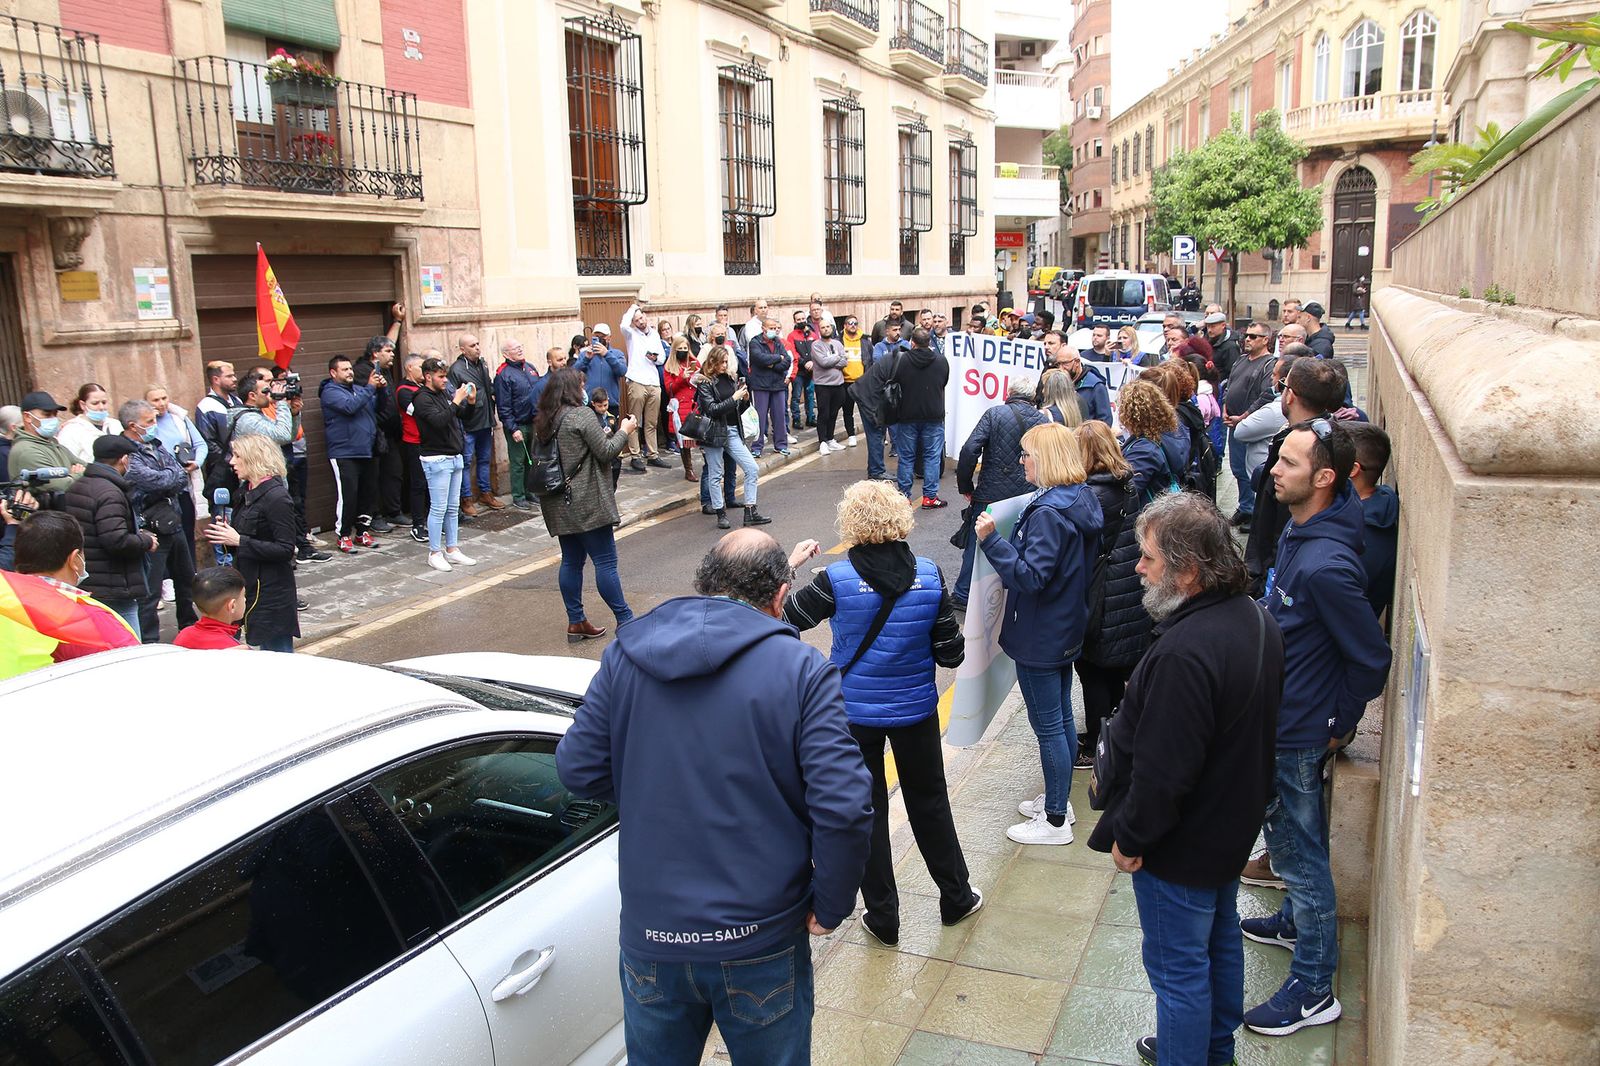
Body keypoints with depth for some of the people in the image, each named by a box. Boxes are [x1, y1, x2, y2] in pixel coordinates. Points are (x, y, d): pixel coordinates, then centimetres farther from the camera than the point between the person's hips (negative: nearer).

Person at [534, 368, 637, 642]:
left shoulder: (542, 422, 11)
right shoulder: (581, 416, -12)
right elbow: (606, 453, -13)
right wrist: (624, 431, 4)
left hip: (559, 506, 8)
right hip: (587, 504, -8)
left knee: (571, 561, 12)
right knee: (605, 561, -3)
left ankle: (576, 622, 15)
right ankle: (625, 620, 2)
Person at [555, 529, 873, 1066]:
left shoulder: (625, 655, -3)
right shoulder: (802, 669, -13)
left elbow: (577, 769, 2)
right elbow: (844, 807, -19)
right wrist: (830, 908, -4)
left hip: (649, 935, 3)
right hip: (760, 941, -2)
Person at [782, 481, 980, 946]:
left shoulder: (836, 580, -20)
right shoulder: (929, 576, -12)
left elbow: (785, 616, -5)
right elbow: (952, 654, -7)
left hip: (854, 712, -2)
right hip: (914, 710, 2)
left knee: (866, 810, 14)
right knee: (929, 802, 21)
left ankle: (883, 917, 25)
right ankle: (956, 898, 37)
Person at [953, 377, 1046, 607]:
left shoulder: (994, 414, -7)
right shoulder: (1043, 421, 3)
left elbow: (969, 450, -15)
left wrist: (966, 487, -5)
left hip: (991, 495, -3)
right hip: (1028, 498, 3)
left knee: (976, 544, 9)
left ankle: (963, 595, 15)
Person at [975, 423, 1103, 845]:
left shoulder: (1048, 513, -25)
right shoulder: (1083, 501, 4)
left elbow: (1031, 576, -29)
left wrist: (991, 540, -30)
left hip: (1040, 638, -10)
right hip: (1067, 629, 10)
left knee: (1048, 726, 2)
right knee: (1061, 719, 20)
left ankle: (1056, 821, 14)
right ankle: (1059, 801, 36)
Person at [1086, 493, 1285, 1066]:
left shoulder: (1184, 653, -35)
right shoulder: (1255, 619, -4)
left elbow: (1162, 770, -30)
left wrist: (1130, 837, -15)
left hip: (1182, 846, -10)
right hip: (1233, 824, 10)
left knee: (1178, 967, 9)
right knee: (1221, 938, 26)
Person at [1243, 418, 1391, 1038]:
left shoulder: (1326, 565, -31)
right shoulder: (1298, 532, 0)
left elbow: (1371, 659, -24)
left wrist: (1338, 727, -10)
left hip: (1299, 733, -9)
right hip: (1279, 720, 9)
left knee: (1298, 851, 4)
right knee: (1291, 839, 27)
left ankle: (1314, 988, 19)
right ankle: (1296, 921, 48)